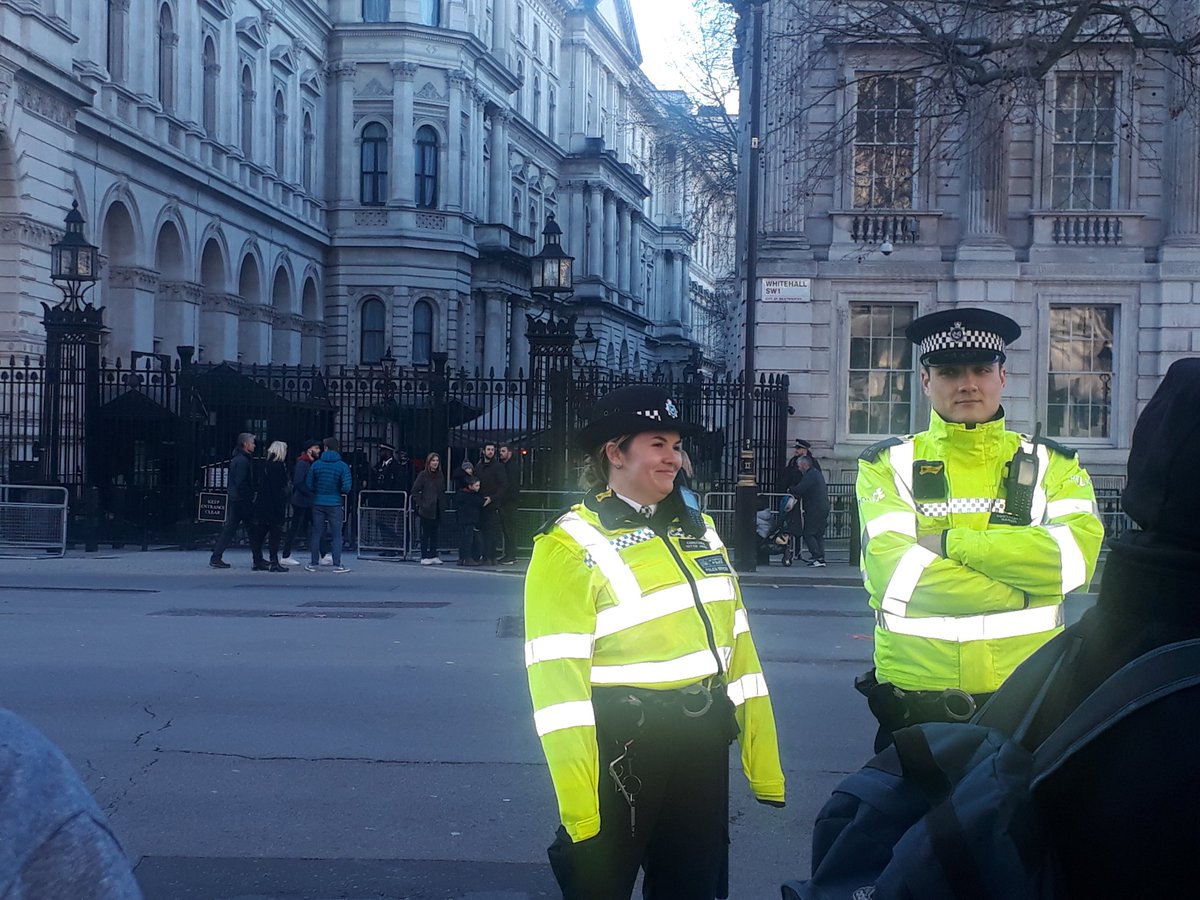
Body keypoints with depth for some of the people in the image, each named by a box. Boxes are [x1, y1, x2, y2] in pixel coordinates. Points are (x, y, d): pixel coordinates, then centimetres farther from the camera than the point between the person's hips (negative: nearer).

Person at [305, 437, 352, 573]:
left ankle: (314, 563, 16)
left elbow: (309, 485, 0)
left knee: (316, 534, 11)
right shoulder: (343, 466, -8)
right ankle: (337, 565, 2)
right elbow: (346, 488, -12)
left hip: (318, 503, 2)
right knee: (336, 535, 4)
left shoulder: (316, 464, -2)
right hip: (335, 504, -2)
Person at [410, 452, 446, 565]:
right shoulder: (423, 475, -5)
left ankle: (433, 556, 13)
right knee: (425, 533, -1)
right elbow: (415, 491, -5)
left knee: (434, 532, 8)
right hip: (426, 509, -5)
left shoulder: (440, 476, 10)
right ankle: (424, 557, 3)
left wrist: (443, 504, 8)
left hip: (437, 509, 5)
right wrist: (420, 504, -10)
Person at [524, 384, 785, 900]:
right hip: (621, 747, -6)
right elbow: (559, 678, -16)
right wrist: (578, 800, -21)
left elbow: (734, 640, 13)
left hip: (704, 743, 6)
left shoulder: (697, 527, 10)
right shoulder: (572, 545, -11)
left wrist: (763, 760, 10)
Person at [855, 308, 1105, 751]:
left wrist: (947, 542, -16)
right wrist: (1025, 592, -13)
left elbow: (1076, 553, -14)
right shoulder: (887, 464, 1)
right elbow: (890, 569, -16)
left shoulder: (1051, 463, 6)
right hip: (914, 701, -1)